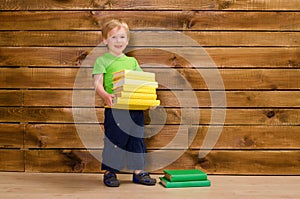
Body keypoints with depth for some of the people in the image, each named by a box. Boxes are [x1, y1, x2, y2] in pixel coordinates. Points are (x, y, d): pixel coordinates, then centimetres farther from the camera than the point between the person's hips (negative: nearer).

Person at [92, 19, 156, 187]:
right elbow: (97, 84, -7)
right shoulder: (102, 60, 1)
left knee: (137, 140, 12)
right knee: (114, 140, 1)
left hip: (136, 108, 5)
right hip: (114, 109, -5)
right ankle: (110, 172, 17)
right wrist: (105, 95, -27)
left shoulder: (132, 61, 16)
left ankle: (138, 172, 24)